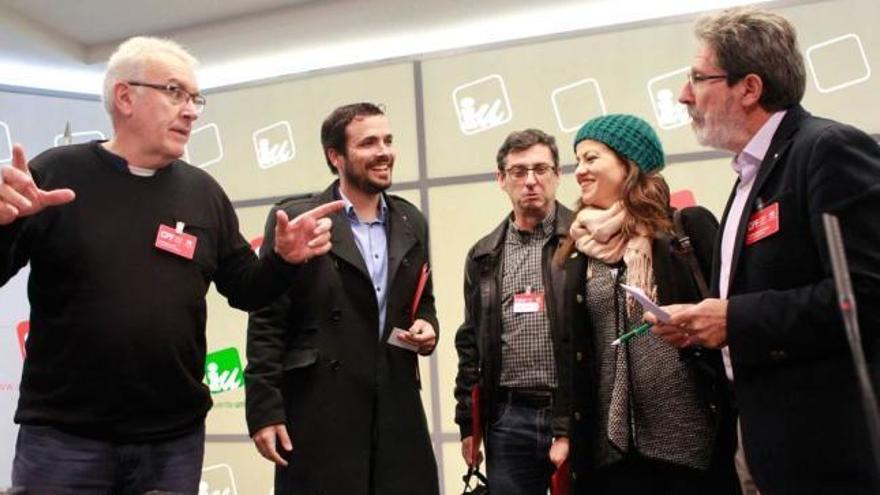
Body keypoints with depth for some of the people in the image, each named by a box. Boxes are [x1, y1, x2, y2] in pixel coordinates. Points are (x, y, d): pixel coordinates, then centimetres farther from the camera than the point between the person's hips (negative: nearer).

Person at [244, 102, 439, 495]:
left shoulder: (412, 223, 12)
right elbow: (267, 323, -6)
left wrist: (428, 328, 0)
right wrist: (264, 410, -11)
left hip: (398, 411, 5)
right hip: (319, 414, -4)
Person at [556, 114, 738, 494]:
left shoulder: (688, 227, -1)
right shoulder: (579, 254, 10)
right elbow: (572, 354, 13)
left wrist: (739, 413, -9)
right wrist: (565, 432, 10)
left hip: (692, 439, -3)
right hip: (612, 444, 4)